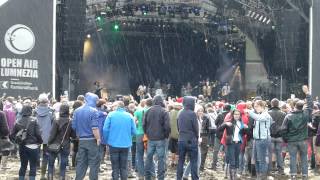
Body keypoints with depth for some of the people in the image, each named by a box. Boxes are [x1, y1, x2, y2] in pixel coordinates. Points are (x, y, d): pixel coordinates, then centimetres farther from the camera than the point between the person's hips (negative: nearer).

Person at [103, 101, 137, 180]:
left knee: (115, 167, 8)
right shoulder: (129, 116, -2)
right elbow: (134, 131, -2)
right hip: (126, 144, 1)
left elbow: (105, 129, -10)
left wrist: (107, 140, 5)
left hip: (114, 144, -1)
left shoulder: (111, 115, -6)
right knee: (124, 167, 11)